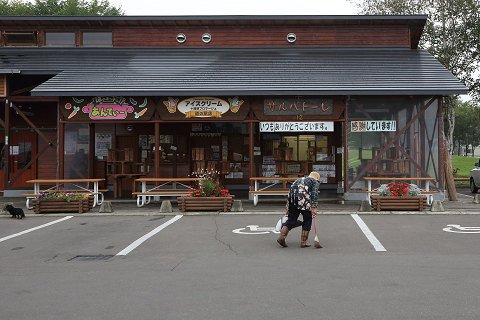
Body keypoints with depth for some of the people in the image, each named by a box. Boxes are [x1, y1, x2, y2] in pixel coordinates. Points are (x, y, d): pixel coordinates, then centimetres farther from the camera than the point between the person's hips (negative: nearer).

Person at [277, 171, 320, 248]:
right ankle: (303, 242, 11)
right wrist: (314, 207, -9)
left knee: (291, 219, 13)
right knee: (307, 220, 10)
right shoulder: (315, 182, 19)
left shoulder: (299, 179, 35)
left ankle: (281, 236, 1)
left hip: (292, 198, 5)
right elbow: (314, 193, -1)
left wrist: (288, 209, 35)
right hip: (303, 199, -5)